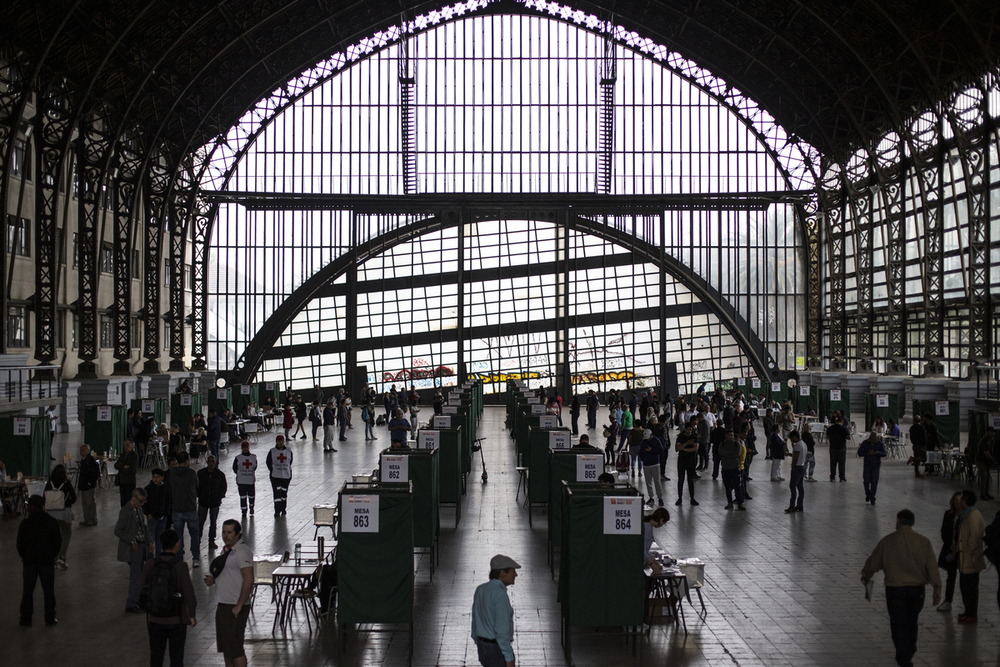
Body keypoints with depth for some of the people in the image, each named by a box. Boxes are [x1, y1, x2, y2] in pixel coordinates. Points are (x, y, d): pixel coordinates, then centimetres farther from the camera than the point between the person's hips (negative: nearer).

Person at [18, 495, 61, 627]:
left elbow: (20, 543, -7)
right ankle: (50, 618, 16)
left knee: (28, 591, 10)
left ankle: (26, 619, 14)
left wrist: (24, 556, 10)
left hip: (29, 561, -1)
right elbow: (58, 542, -1)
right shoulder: (52, 523, -6)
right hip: (47, 561, 1)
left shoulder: (25, 523, -12)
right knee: (48, 590, 11)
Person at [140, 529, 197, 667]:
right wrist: (192, 615, -2)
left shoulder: (149, 565, -7)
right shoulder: (180, 566, -17)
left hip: (155, 619, 3)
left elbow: (142, 589, 0)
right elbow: (189, 593, -17)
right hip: (177, 619, -3)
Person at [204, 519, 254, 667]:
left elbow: (249, 580, -24)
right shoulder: (227, 550, 15)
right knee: (225, 648, 14)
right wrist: (214, 580, 7)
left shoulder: (242, 552, -16)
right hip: (223, 605, 10)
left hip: (235, 607, -10)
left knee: (235, 649, -7)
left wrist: (239, 606, -23)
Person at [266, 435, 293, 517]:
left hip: (286, 476, 2)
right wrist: (273, 470, 2)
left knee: (284, 492, 11)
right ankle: (277, 511, -4)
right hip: (275, 476, -2)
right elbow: (268, 462, 7)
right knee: (277, 493, -8)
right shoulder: (272, 451, -2)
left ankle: (283, 509, 27)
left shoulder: (288, 451, 3)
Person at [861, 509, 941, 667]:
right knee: (911, 623, 21)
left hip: (895, 590, -3)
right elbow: (932, 567, -5)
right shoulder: (924, 542, -2)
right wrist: (937, 590, -1)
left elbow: (873, 562, 4)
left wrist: (865, 576, 22)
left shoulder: (887, 541, -6)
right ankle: (909, 653, 37)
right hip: (917, 590, 3)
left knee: (899, 626, 5)